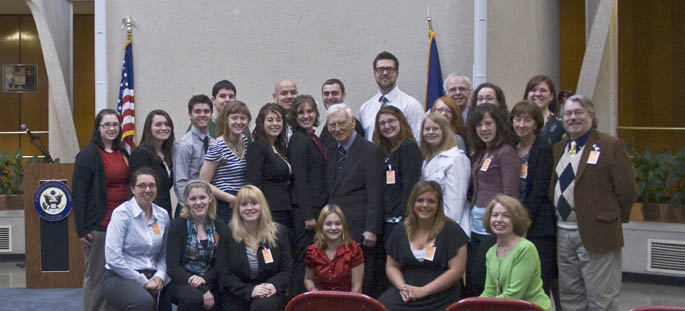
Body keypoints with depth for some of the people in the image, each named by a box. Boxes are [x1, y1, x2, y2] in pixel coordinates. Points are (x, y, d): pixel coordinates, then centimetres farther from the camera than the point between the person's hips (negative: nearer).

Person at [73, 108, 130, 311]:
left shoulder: (123, 153, 12)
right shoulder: (88, 155, -8)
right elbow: (78, 194, -10)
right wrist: (81, 230, -13)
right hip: (98, 226, -6)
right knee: (96, 276, 1)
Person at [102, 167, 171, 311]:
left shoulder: (163, 215, 8)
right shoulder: (122, 213, -8)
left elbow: (164, 254, 11)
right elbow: (113, 258, -16)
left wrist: (159, 276, -9)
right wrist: (143, 281, -15)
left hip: (152, 277, 5)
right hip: (120, 277, -5)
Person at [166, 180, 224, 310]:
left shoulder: (219, 226, 7)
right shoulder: (178, 225, -3)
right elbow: (172, 267, -11)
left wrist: (204, 279, -17)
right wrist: (202, 290, -22)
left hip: (209, 281, 3)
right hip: (183, 281, -3)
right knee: (194, 297, -35)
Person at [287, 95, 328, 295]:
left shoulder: (312, 139, 16)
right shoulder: (299, 140, -12)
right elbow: (300, 180, -17)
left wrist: (315, 212, 14)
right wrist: (308, 215, -19)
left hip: (316, 207, 9)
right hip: (304, 209, -9)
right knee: (304, 259, -6)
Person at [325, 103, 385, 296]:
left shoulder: (370, 151, -6)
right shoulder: (330, 151, 16)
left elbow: (375, 195, -11)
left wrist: (371, 229, -16)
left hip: (359, 231, -6)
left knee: (363, 286, -2)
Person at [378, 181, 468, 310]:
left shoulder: (451, 230, -1)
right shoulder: (401, 230, 10)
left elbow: (457, 270, -6)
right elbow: (392, 266, 16)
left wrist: (423, 291, -12)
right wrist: (403, 287, -6)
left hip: (440, 298, -3)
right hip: (406, 295, 3)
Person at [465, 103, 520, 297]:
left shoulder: (506, 152, -8)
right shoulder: (479, 154, 17)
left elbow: (510, 194, -12)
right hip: (476, 224, 8)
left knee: (479, 281, -8)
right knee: (470, 281, 9)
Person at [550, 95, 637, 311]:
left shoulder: (610, 146, -6)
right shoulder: (558, 148, 14)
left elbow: (627, 190, -9)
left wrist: (611, 219, -3)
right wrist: (559, 218, 7)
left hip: (596, 234, -6)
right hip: (563, 234, 6)